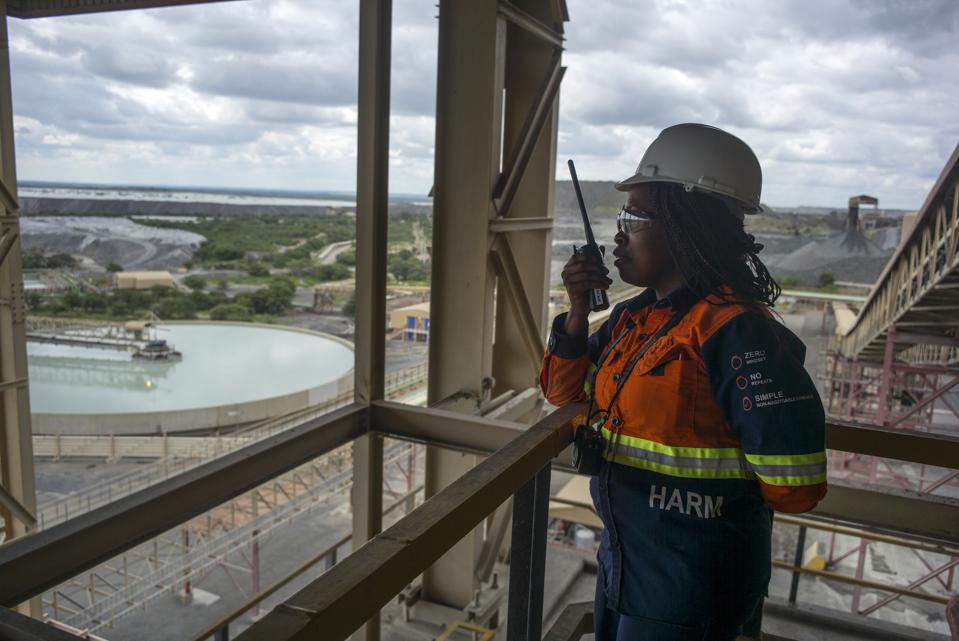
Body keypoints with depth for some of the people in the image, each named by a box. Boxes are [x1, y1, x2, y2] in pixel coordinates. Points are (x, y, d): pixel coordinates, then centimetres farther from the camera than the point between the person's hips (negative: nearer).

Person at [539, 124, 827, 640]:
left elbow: (793, 484, -27)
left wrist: (722, 497, -7)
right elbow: (565, 392, 8)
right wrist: (578, 311, -8)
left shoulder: (732, 329, -25)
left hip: (692, 584, -8)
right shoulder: (634, 317, 1)